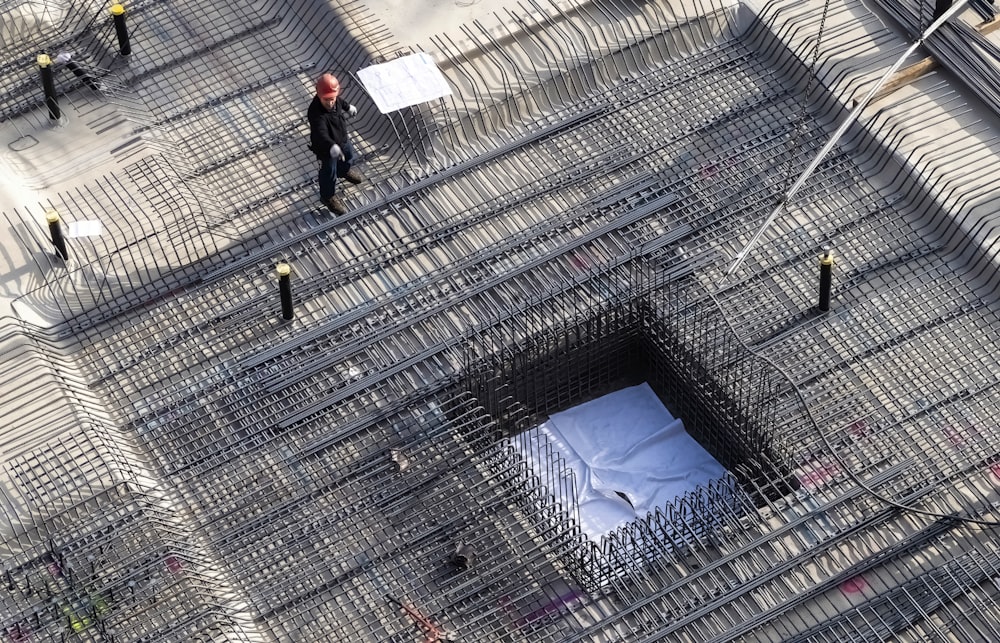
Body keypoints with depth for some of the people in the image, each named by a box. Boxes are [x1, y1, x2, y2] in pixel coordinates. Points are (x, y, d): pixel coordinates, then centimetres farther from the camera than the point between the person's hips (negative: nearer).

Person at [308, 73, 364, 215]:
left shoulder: (334, 99, -22)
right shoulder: (316, 113, -45)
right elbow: (321, 134, -57)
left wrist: (348, 106, 26)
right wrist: (332, 147, -74)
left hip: (341, 139, 8)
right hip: (326, 148, -8)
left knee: (348, 155, 35)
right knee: (329, 172, 16)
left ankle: (344, 171, 69)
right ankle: (328, 196, 43)